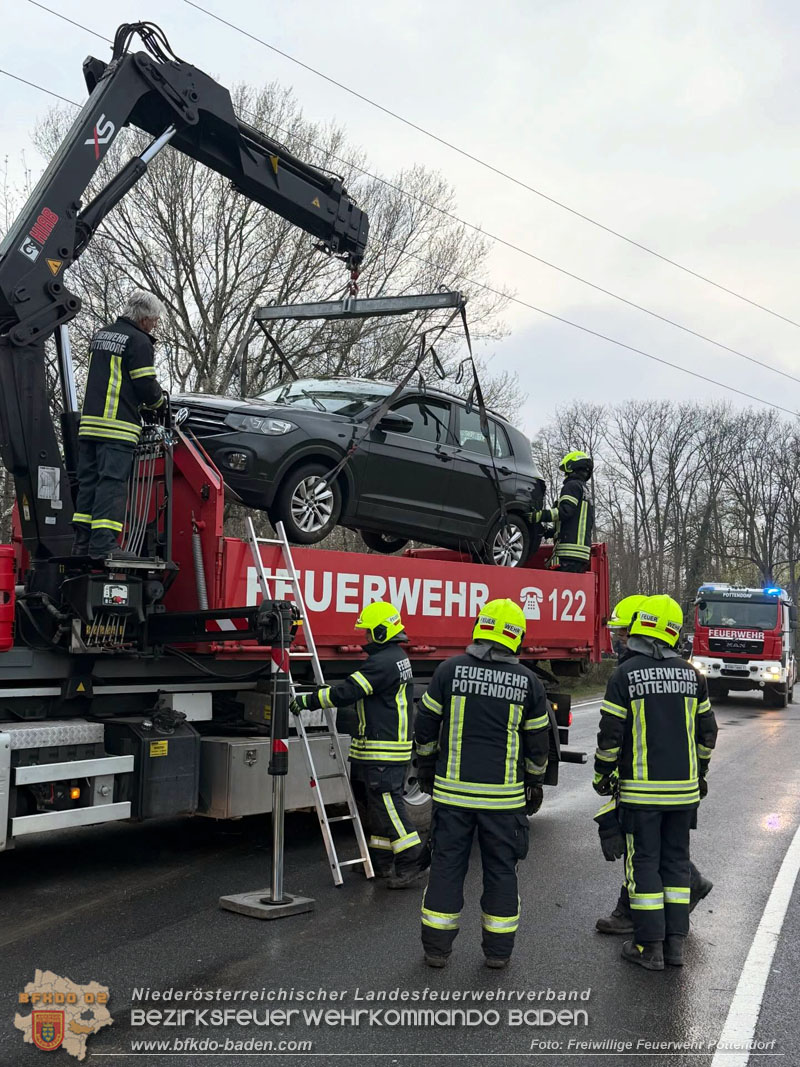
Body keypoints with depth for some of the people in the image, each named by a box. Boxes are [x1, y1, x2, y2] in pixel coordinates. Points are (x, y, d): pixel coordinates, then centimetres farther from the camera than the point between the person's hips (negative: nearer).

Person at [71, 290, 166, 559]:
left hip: (89, 423, 8)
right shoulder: (139, 341, -7)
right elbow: (146, 386, -10)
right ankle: (103, 544, -15)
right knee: (112, 484, -10)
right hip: (118, 426, -8)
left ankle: (82, 542, 9)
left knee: (88, 482, 9)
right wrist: (157, 400, 13)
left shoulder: (100, 335, 20)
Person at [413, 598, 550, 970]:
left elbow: (426, 726, 2)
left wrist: (426, 769, 17)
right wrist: (534, 783, 20)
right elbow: (538, 742, 5)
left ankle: (437, 947, 17)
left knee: (447, 864, 9)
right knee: (501, 868, 11)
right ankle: (498, 949, 19)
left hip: (453, 789, 0)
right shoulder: (528, 682, -2)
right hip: (504, 794, 0)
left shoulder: (450, 670, -4)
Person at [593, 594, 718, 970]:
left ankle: (650, 946, 7)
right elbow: (707, 731, 11)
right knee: (676, 861, 13)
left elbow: (611, 734, -11)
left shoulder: (625, 675, -11)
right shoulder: (691, 675, 4)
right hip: (684, 789, 5)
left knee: (644, 863, 3)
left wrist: (601, 776, 3)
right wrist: (699, 774, 24)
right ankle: (675, 941, 17)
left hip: (640, 789, -4)